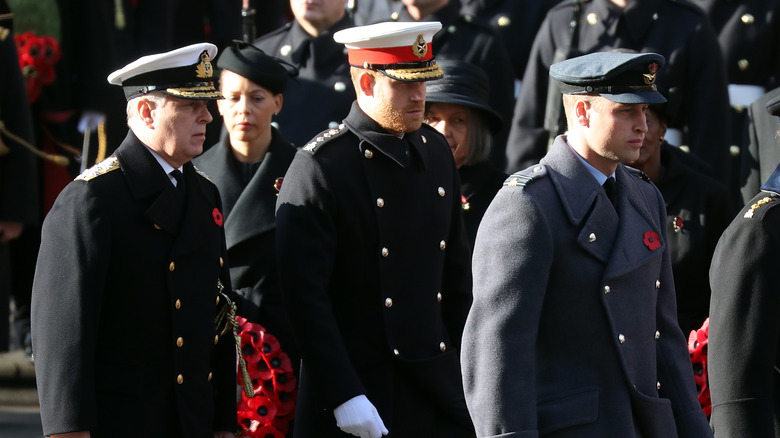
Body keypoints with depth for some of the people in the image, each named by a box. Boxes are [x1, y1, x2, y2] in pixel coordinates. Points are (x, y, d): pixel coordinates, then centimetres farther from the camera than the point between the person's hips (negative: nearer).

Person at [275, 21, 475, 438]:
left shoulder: (435, 150, 10)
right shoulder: (319, 167, -12)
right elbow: (305, 296, -15)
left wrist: (470, 369, 13)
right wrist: (344, 397, -19)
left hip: (439, 386, 6)